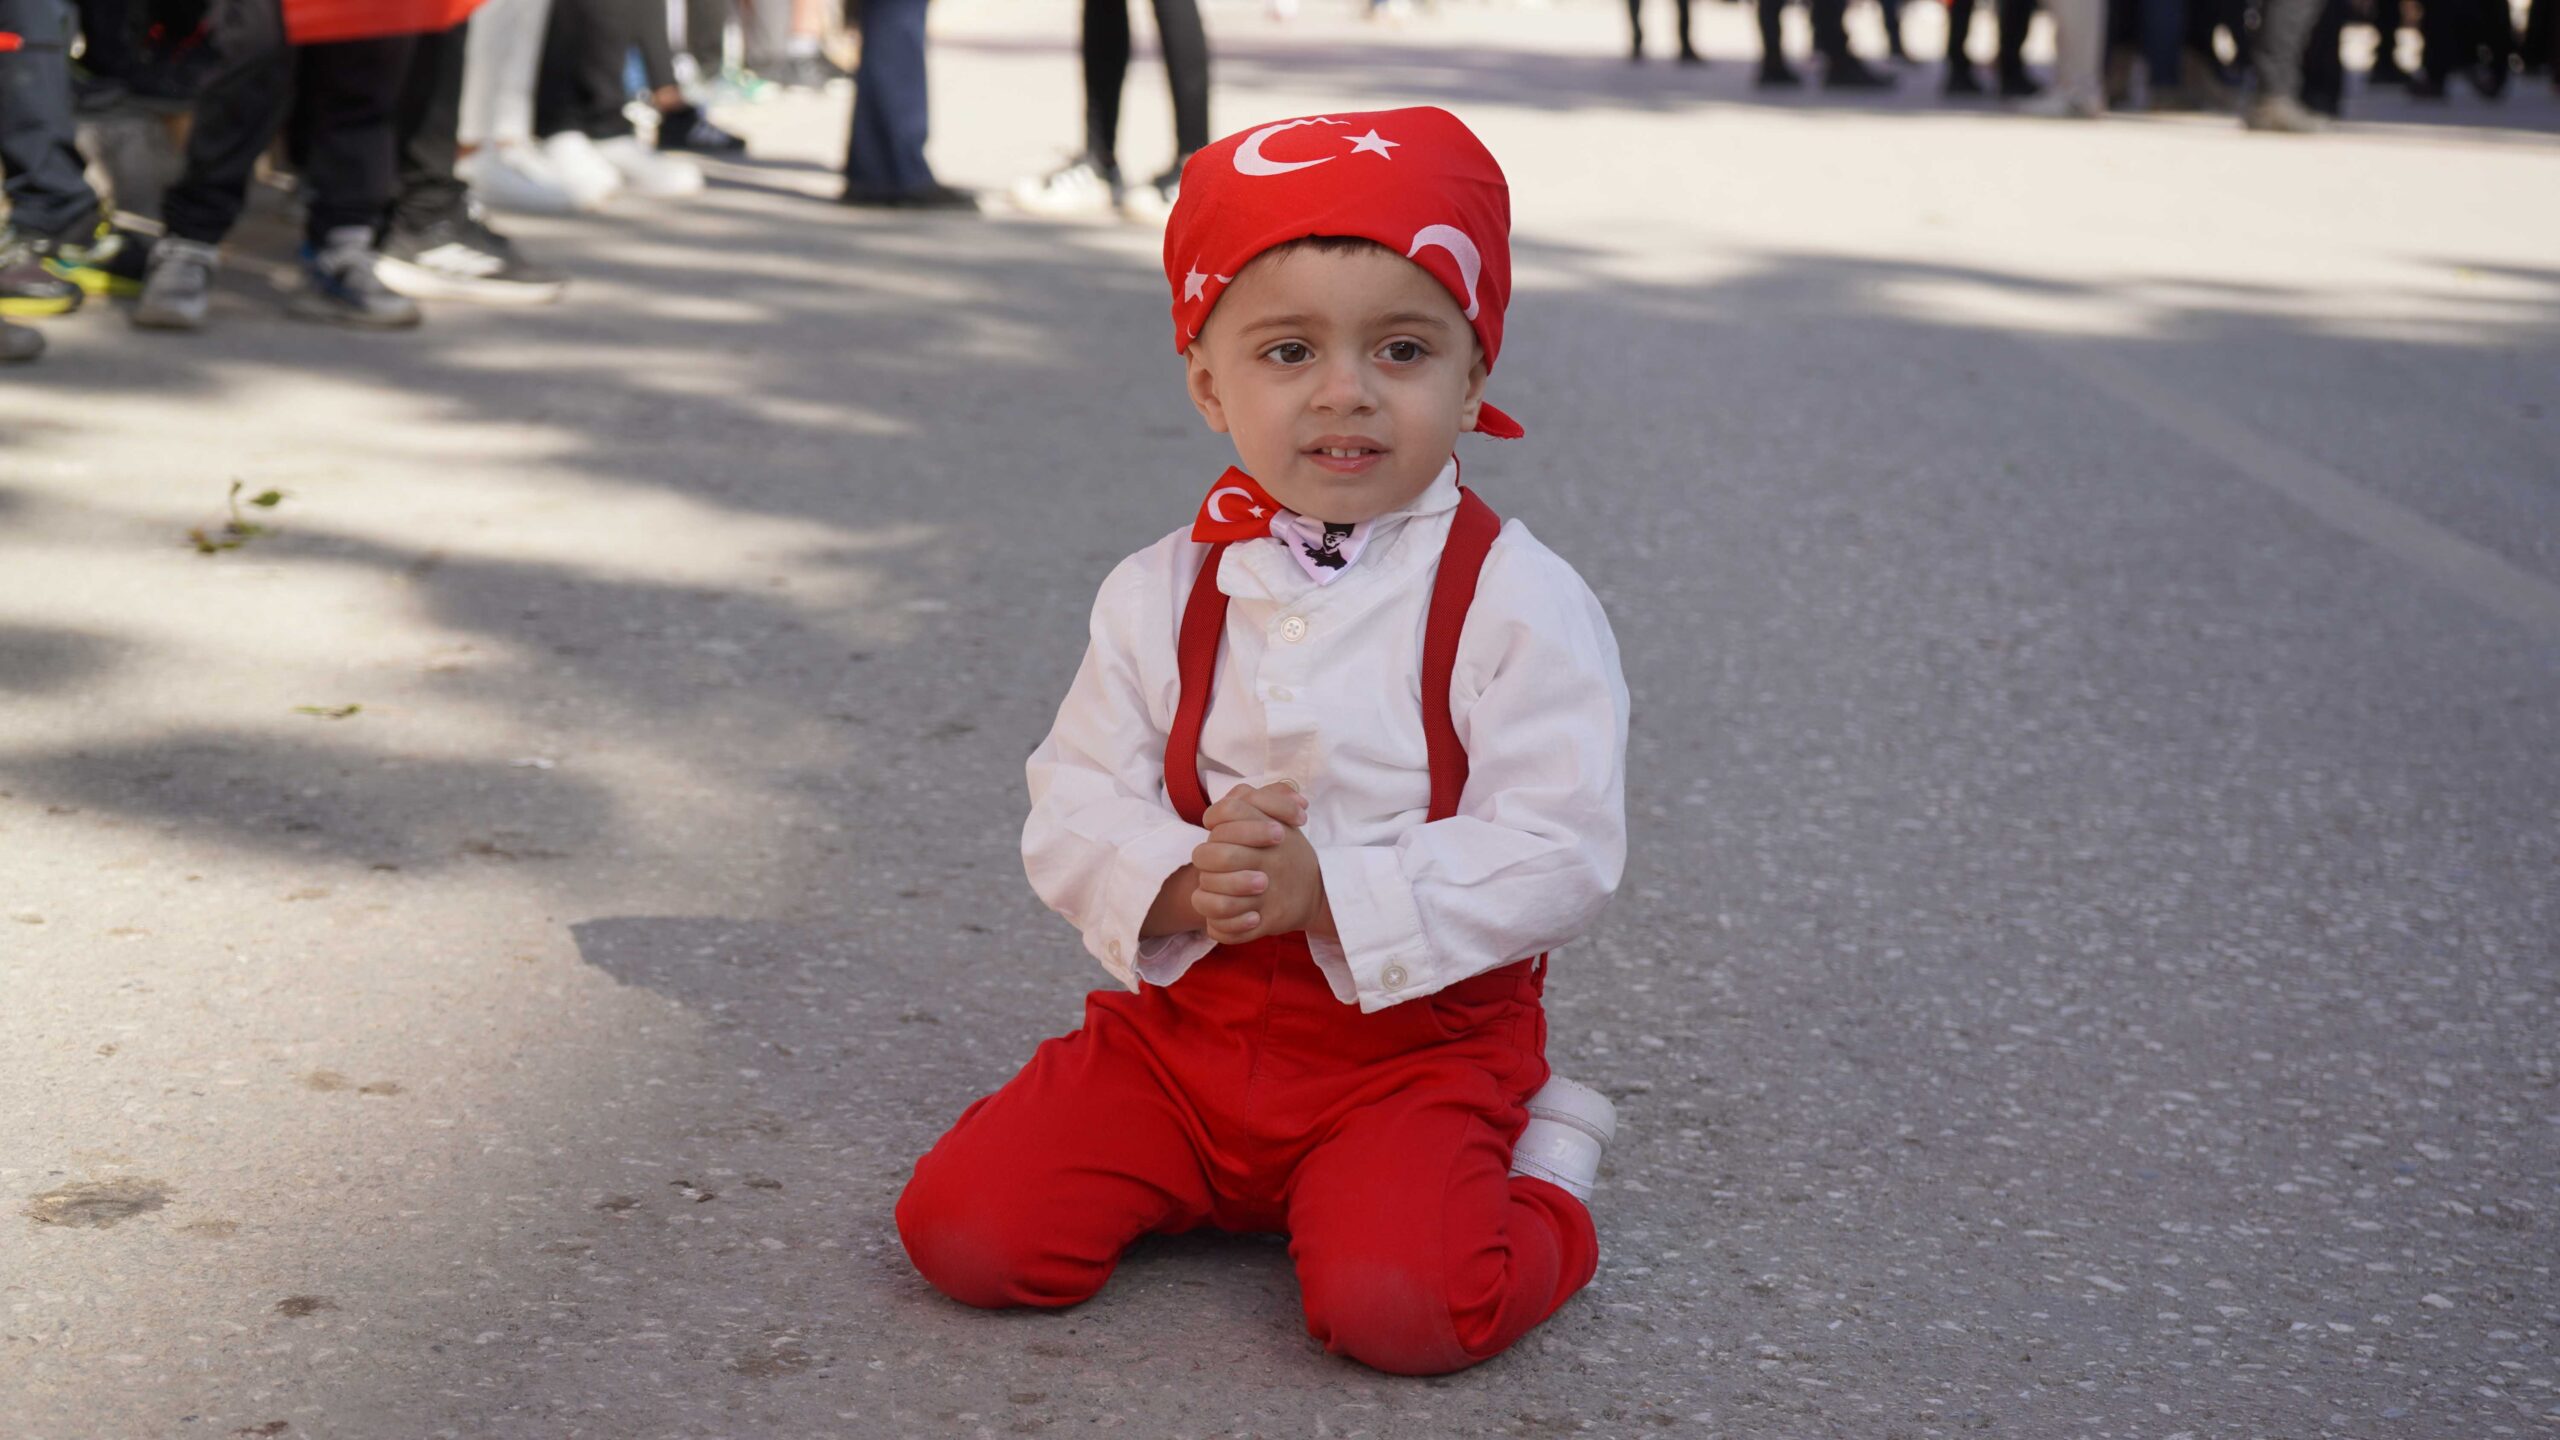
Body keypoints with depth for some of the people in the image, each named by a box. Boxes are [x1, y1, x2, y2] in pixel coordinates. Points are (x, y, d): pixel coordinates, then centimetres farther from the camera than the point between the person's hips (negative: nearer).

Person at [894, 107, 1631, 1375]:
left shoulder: (1518, 603, -11)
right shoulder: (1161, 597, 1)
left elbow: (1556, 855, -17)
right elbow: (1070, 812, 0)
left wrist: (1327, 892, -25)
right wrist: (1182, 882, -22)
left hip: (1417, 1042, -4)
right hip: (1182, 1025, 4)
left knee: (1397, 1304, -29)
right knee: (964, 1228, -10)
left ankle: (1540, 1174, 4)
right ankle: (1217, 1175, 16)